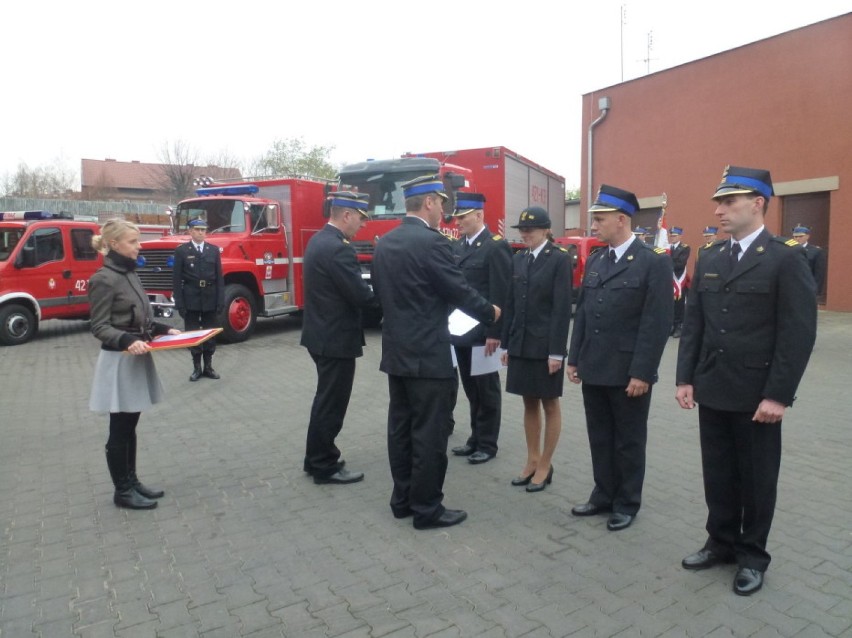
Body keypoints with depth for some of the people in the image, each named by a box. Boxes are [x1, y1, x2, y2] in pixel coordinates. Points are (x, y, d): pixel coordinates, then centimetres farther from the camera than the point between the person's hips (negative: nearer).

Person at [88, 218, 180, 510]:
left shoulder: (129, 273, 11)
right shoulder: (104, 279, -15)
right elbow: (100, 327, -17)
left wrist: (164, 329, 7)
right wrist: (128, 341, -32)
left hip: (136, 360, 9)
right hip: (119, 362, -9)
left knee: (130, 426, 16)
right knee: (120, 430, 3)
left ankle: (132, 481, 28)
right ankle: (122, 491, 16)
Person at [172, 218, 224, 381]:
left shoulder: (214, 250, 6)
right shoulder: (181, 250, -1)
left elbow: (219, 277, 4)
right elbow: (177, 279, -3)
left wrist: (221, 300, -2)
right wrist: (179, 303, -9)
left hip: (210, 299, 2)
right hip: (191, 299, -2)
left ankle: (208, 366, 18)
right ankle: (196, 367, 14)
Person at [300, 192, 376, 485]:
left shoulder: (319, 240, 10)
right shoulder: (338, 249, -23)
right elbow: (362, 296, -24)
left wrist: (370, 284, 1)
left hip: (323, 333, 10)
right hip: (336, 338, -10)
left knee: (326, 400, 20)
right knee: (331, 403, 3)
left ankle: (316, 458, 33)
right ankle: (325, 466, 17)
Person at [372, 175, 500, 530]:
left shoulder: (384, 244, 8)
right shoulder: (431, 242, -17)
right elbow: (461, 292, -14)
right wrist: (490, 313, 4)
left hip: (396, 352, 9)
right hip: (428, 355, -8)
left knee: (401, 427, 14)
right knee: (429, 433, 2)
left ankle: (402, 499, 26)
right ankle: (427, 509, 13)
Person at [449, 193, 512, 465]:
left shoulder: (496, 246, -9)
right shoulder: (456, 246, 12)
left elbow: (501, 294, -15)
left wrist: (495, 333, -18)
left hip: (483, 333, -7)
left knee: (487, 390, 6)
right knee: (471, 389, 15)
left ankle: (487, 444, 17)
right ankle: (476, 438, 27)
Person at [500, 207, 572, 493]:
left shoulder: (560, 259, -8)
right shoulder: (518, 260, 9)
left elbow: (562, 308, -12)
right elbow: (511, 304, 11)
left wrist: (556, 351, -16)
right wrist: (507, 344, 8)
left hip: (545, 345, -5)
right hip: (520, 344, 6)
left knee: (549, 405, 7)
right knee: (529, 403, 13)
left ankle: (545, 465, 18)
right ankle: (532, 460, 25)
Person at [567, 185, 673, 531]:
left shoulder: (654, 262, -10)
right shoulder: (594, 261, 10)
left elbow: (657, 323, -14)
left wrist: (642, 373, -17)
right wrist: (574, 358, 9)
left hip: (628, 373, -6)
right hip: (593, 370, 6)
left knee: (629, 441, 10)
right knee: (599, 438, 15)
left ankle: (627, 504, 25)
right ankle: (603, 495, 31)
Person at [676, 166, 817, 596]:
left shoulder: (786, 259, -8)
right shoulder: (709, 259, 8)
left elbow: (799, 333, -13)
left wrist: (778, 395, -16)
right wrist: (686, 378, 3)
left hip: (757, 394, -5)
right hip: (712, 390, 5)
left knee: (757, 477, 10)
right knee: (717, 473, 14)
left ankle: (752, 555, 27)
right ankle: (721, 542, 32)